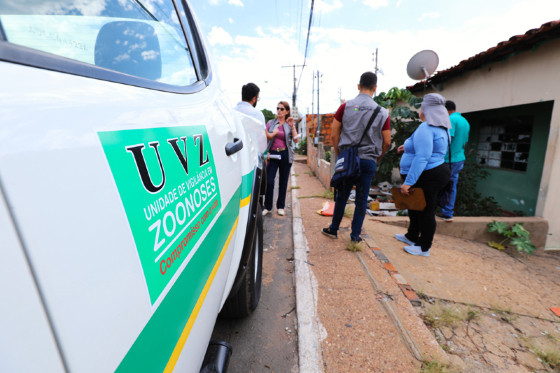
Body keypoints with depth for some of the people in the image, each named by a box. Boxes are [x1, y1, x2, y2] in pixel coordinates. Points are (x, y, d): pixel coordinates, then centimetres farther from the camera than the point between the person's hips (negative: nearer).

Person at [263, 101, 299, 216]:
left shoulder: (290, 125, 10)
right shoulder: (271, 123, 12)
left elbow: (296, 140, -2)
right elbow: (265, 136, 4)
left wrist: (292, 126, -9)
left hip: (286, 155, 1)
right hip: (273, 154, 0)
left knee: (283, 181, 5)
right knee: (269, 181, -8)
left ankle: (281, 207, 18)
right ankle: (267, 207, 6)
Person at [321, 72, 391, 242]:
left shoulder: (346, 106, 1)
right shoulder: (382, 112, 2)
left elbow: (334, 135, 0)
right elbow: (387, 142, 3)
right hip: (368, 161, 0)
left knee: (342, 195, 12)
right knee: (362, 199, 8)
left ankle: (333, 229, 25)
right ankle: (355, 235, 18)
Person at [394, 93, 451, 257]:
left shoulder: (426, 128, -20)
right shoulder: (440, 128, 13)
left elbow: (422, 158, -29)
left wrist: (408, 182, -29)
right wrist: (409, 147, 26)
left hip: (427, 177, -11)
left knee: (425, 211, 2)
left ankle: (424, 248, 19)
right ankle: (412, 237, 39)